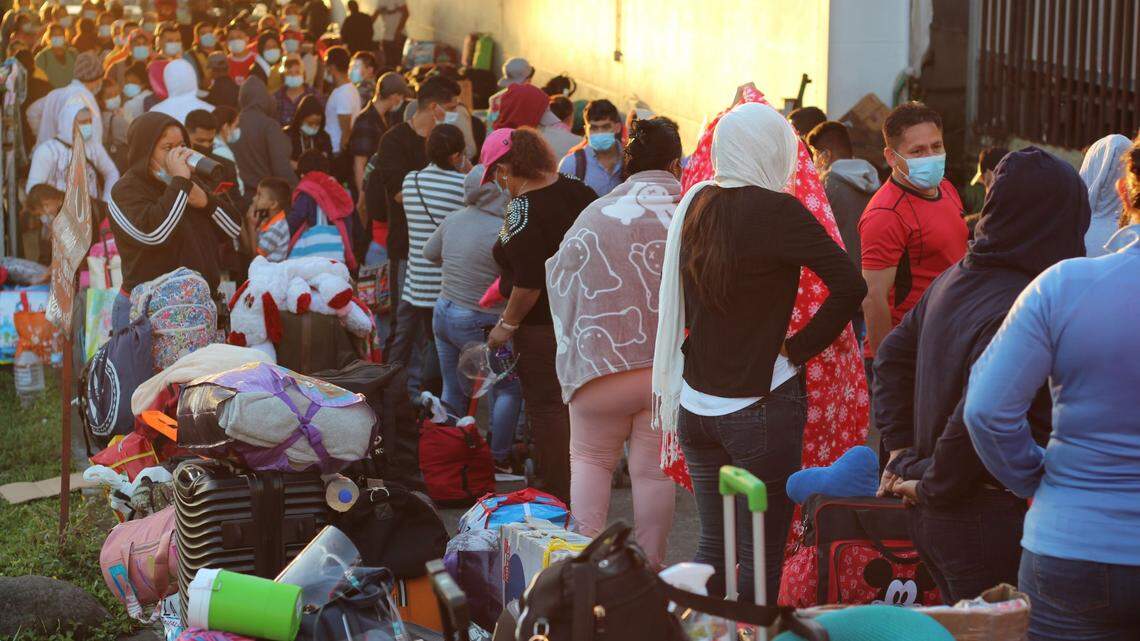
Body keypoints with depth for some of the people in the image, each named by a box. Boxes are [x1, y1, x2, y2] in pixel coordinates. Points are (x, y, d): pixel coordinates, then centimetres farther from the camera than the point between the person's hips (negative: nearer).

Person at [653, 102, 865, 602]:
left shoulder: (694, 205, 6)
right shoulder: (775, 210, -13)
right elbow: (849, 284, -20)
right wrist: (798, 348, -10)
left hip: (695, 404, 7)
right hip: (761, 403, -7)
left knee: (713, 543, 16)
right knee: (761, 556, 0)